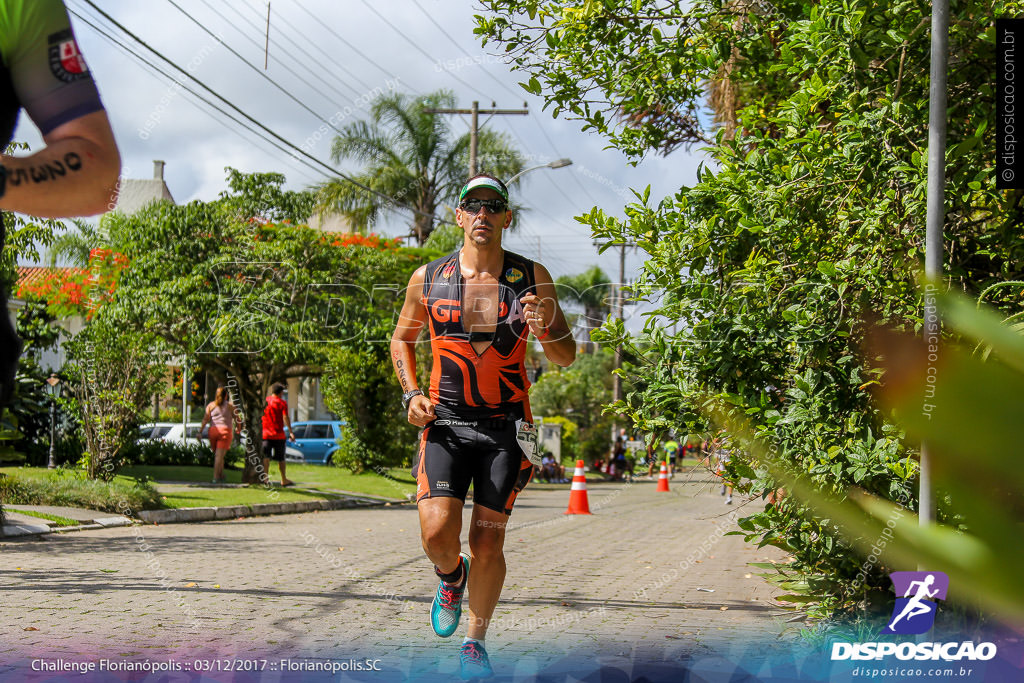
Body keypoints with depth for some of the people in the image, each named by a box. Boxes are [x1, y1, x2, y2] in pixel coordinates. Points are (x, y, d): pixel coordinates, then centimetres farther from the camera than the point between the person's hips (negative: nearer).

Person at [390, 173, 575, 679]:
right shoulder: (428, 279, 0)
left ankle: (475, 642, 22)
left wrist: (547, 327, -19)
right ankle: (451, 575, 21)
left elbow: (567, 359, 3)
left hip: (505, 428, 0)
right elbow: (402, 338, 17)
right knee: (437, 536, -15)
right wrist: (411, 394, 1)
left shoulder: (532, 277, -1)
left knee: (487, 544, 2)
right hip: (444, 423, 0)